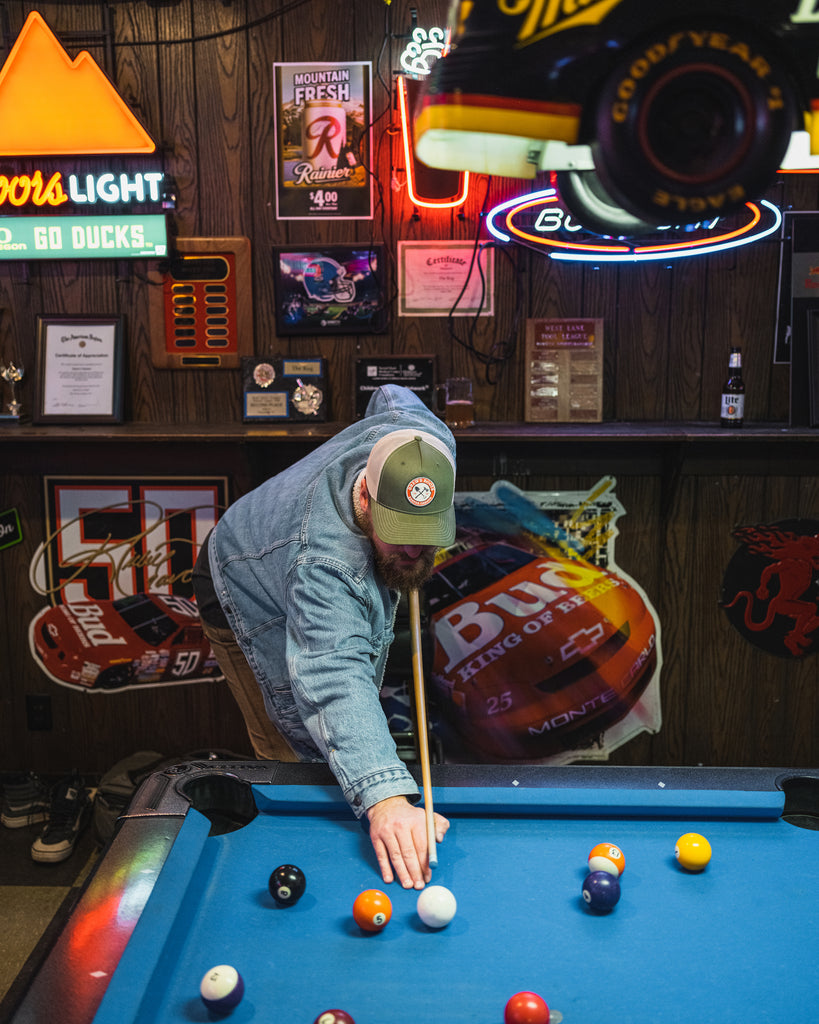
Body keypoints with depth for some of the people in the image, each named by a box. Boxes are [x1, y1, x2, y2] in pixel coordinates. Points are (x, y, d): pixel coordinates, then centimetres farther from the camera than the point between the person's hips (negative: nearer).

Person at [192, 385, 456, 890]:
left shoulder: (426, 437, -31)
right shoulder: (324, 564, -50)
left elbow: (390, 397, -7)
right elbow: (333, 674, -62)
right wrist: (385, 795, -76)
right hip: (249, 596, -7)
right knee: (304, 750, -8)